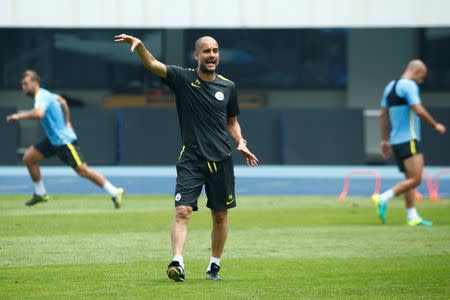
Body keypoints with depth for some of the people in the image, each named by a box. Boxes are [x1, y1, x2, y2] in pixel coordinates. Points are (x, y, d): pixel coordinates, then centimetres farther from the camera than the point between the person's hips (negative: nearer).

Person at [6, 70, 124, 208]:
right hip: (53, 139, 10)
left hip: (64, 140, -10)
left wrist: (19, 116, -33)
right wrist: (67, 122, 31)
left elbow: (39, 113, -42)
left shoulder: (41, 96, -20)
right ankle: (40, 194, 17)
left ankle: (115, 192, -4)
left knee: (82, 170, -10)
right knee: (28, 158, 5)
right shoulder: (44, 94, 10)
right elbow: (63, 102, 29)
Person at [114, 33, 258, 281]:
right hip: (191, 159, -3)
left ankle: (214, 265, 22)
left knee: (220, 215, 9)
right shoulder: (183, 79, -2)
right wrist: (139, 45, -33)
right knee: (182, 210, -17)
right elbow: (152, 64, -15)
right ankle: (177, 263, -24)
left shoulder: (228, 87, 8)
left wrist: (240, 143, 2)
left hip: (221, 160, 3)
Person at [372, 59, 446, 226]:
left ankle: (412, 216, 8)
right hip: (408, 141, -10)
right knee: (415, 179, -11)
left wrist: (385, 140, 22)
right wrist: (435, 125, -7)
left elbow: (383, 115, 19)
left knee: (410, 179, 11)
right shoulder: (409, 85, -10)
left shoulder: (390, 86, 17)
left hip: (396, 141, 10)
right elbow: (419, 111, -20)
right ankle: (383, 199, -16)